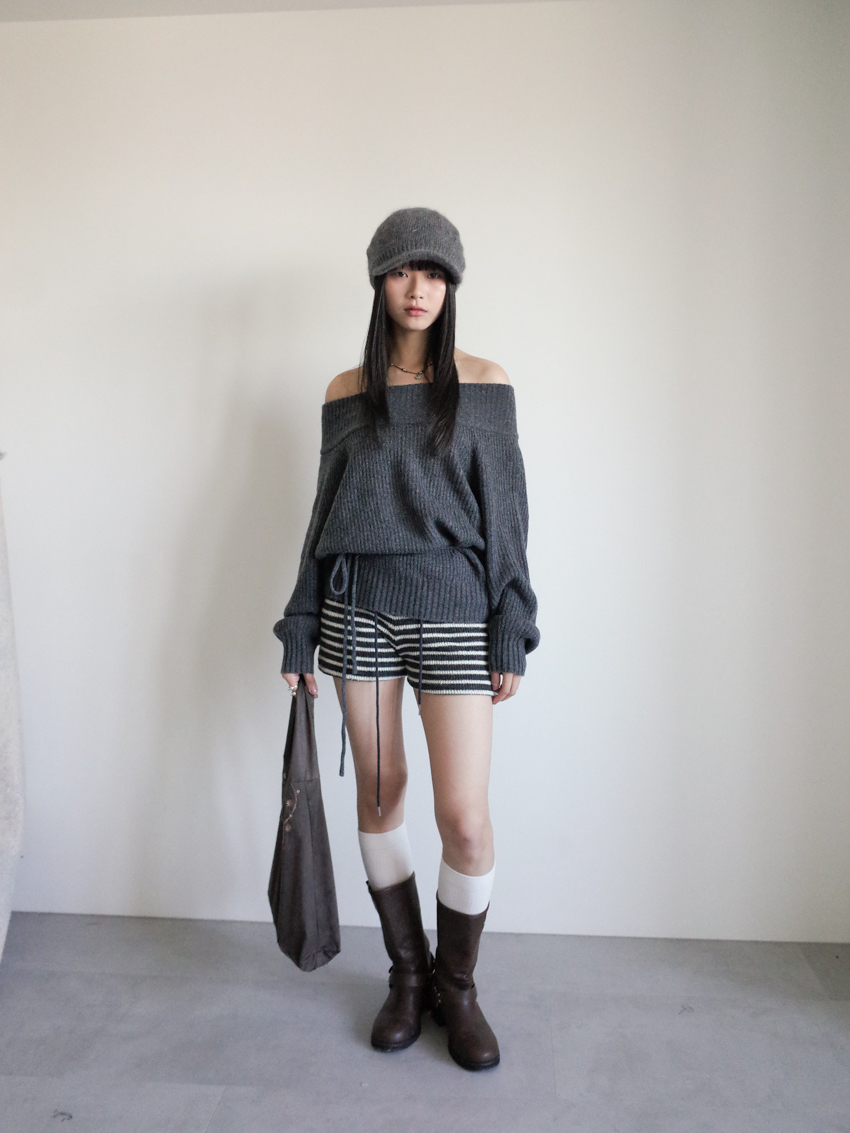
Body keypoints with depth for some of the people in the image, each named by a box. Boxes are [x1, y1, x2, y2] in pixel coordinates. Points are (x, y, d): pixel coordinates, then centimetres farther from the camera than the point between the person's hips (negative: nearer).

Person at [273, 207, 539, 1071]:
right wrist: (300, 632, 8)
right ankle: (407, 974, 32)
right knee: (378, 798, 10)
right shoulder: (346, 393, 9)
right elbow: (325, 512, 10)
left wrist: (511, 635, -4)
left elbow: (504, 514, 2)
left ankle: (456, 985, 24)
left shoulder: (484, 385, 4)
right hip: (360, 609, 2)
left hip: (453, 611, -2)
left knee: (465, 815, -4)